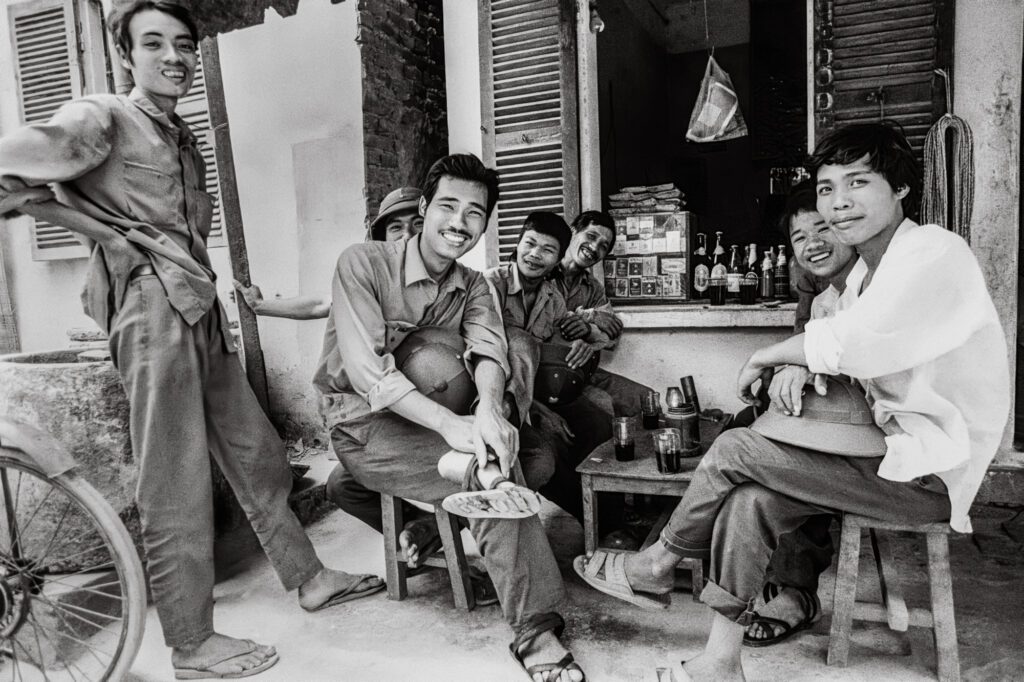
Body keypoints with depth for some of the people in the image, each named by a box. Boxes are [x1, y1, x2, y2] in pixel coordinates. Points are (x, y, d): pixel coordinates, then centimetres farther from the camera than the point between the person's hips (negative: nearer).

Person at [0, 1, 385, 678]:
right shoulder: (101, 120, -3)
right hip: (155, 310, -8)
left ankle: (308, 576, 28)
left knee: (256, 450, 13)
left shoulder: (185, 139, 21)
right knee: (177, 483, -3)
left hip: (203, 309, 8)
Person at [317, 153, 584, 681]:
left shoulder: (473, 286, 7)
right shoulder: (363, 264, -13)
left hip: (435, 420, 7)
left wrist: (489, 408, -34)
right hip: (364, 423, -6)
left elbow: (488, 350, -10)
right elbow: (366, 372, -23)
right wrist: (450, 424, -36)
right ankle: (534, 630, -16)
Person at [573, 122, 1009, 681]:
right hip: (893, 451, 8)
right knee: (749, 501, -12)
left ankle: (656, 564, 8)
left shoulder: (936, 254, -15)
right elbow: (851, 355, 14)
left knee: (735, 451, -14)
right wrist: (796, 372, -8)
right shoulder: (866, 270, 15)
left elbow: (850, 342, -28)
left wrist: (762, 359, -12)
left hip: (931, 473, -8)